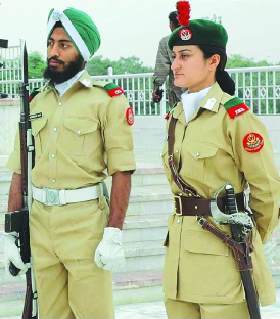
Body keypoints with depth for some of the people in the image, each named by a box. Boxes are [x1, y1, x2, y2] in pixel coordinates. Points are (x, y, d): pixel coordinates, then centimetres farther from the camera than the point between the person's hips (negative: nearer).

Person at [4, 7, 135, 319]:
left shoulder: (107, 100, -4)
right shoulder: (35, 103, 12)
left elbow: (122, 172, -8)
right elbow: (19, 173, 13)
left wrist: (113, 235, -15)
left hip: (85, 222, -5)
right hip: (39, 223, 5)